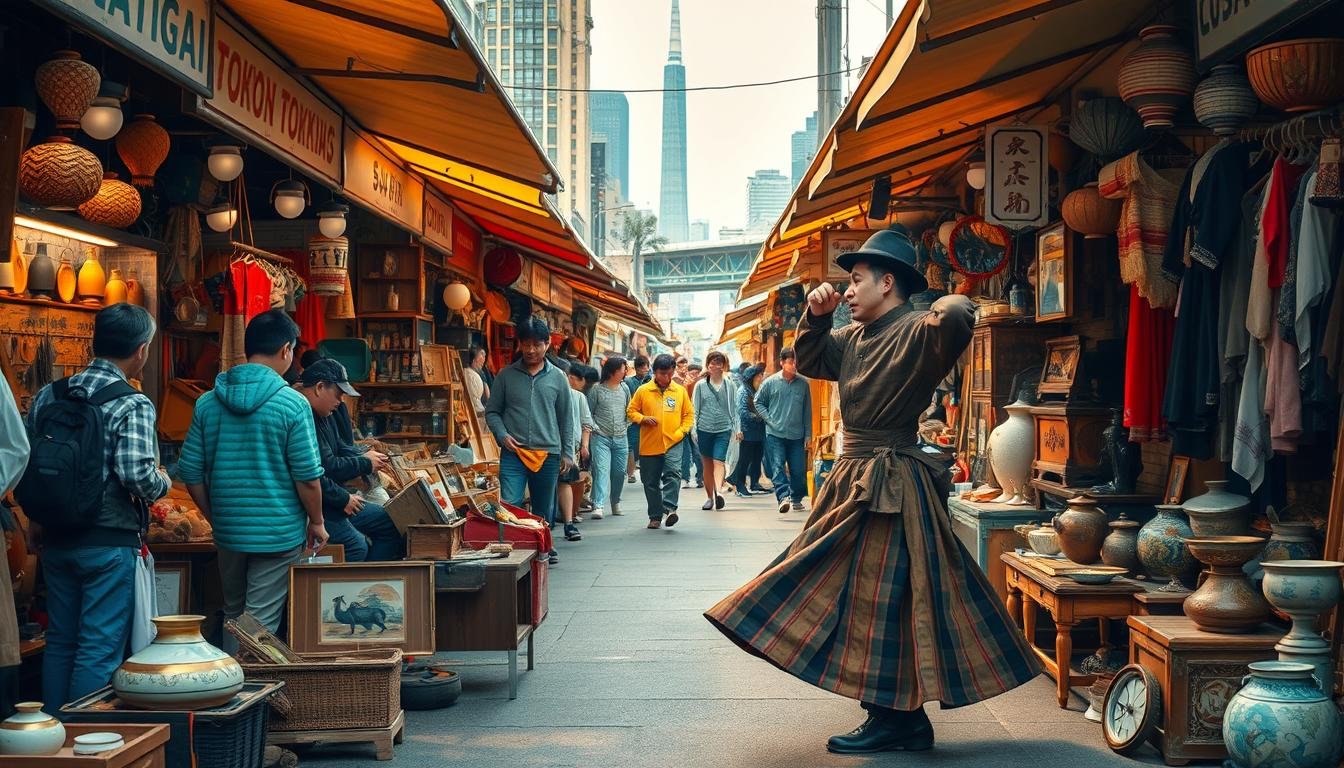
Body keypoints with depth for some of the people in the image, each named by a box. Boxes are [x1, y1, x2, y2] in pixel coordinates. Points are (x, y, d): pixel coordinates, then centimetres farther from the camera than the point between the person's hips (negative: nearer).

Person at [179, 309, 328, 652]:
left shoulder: (208, 402, 1)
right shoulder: (292, 404, -13)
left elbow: (190, 473, 4)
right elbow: (307, 476, -12)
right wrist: (317, 522, 3)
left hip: (228, 532, 5)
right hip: (278, 533, -5)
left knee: (233, 614, 20)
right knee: (261, 623, 1)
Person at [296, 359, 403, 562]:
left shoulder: (324, 414, 11)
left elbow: (340, 447, 19)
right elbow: (327, 467, -23)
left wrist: (364, 456, -2)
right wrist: (365, 464, -9)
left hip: (332, 499, 11)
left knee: (392, 524, 9)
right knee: (356, 546, -26)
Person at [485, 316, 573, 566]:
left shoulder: (557, 377, 6)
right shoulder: (506, 376, 3)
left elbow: (565, 417, 11)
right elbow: (492, 411, 9)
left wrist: (566, 452, 8)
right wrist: (502, 435, -9)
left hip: (548, 453, 2)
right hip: (513, 452, -1)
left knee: (544, 510, 12)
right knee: (510, 505, -16)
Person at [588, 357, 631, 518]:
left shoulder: (624, 388, 10)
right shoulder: (597, 389, -4)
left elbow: (629, 409, 20)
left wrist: (625, 425, 8)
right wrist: (594, 428, -8)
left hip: (620, 438, 5)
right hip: (601, 438, -5)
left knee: (619, 471, 10)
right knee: (601, 470, -14)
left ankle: (616, 502, 28)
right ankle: (598, 506, -21)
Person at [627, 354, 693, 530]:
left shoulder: (680, 390, 5)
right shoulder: (643, 390, 2)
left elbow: (689, 414, 10)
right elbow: (631, 411, 7)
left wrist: (681, 431, -4)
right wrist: (643, 419, -11)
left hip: (673, 443, -1)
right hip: (649, 445, 1)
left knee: (672, 473, -22)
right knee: (651, 482, 6)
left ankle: (670, 508, -24)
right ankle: (655, 516, 16)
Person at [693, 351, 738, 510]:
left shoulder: (730, 385, 6)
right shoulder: (700, 385, 5)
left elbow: (734, 408, 10)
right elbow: (694, 409, 6)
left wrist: (737, 428, 4)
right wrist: (694, 430, 0)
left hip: (723, 429, -1)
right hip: (704, 429, 1)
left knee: (718, 461, -17)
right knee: (707, 465, 8)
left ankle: (718, 492, -32)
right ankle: (710, 497, 18)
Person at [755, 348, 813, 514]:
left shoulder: (803, 384, 3)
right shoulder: (771, 382, -1)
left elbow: (807, 410, 8)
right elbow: (758, 402, 12)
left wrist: (808, 433, 7)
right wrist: (769, 419, -1)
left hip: (797, 435, 1)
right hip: (775, 434, -1)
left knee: (799, 469, 5)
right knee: (778, 467, -13)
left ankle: (796, 498, 21)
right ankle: (783, 497, -20)